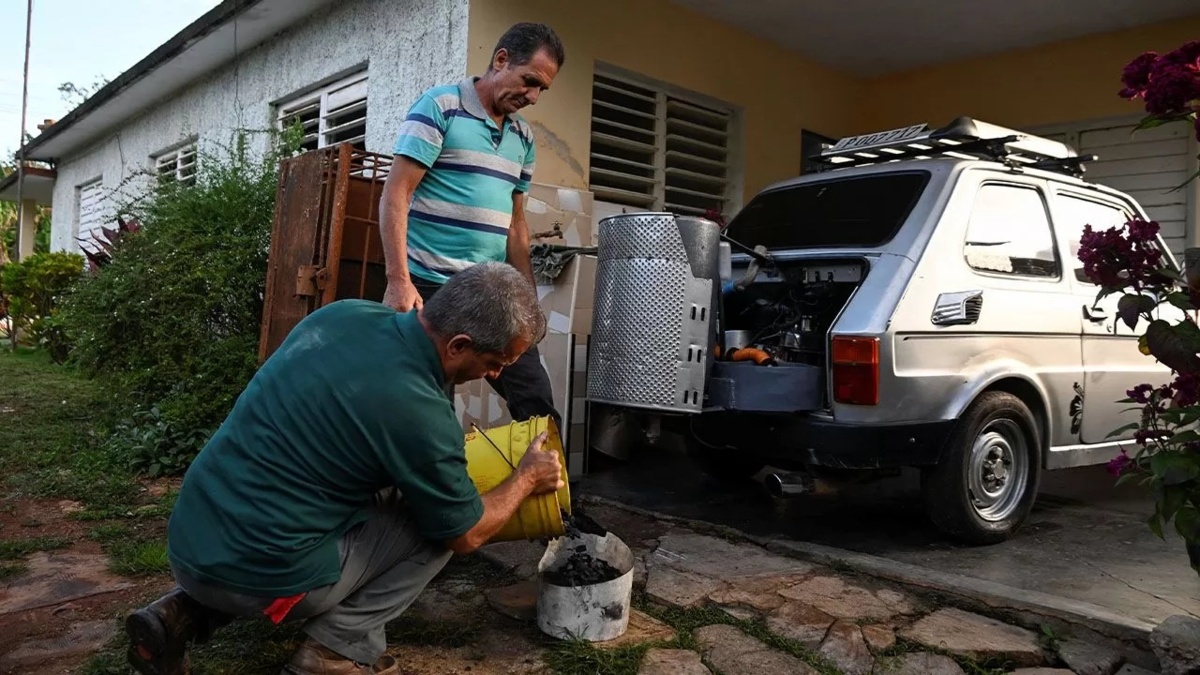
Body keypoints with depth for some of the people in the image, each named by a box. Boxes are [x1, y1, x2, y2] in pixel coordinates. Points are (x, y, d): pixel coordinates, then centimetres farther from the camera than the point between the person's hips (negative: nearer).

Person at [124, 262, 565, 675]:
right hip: (257, 576, -7)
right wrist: (528, 478, 12)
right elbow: (466, 534, -5)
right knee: (441, 522, 4)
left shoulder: (344, 313, -1)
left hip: (187, 545, 7)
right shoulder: (420, 414, -20)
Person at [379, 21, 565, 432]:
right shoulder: (439, 107, -5)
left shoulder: (523, 136, 14)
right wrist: (399, 281, -19)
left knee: (538, 405, 4)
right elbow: (395, 194, -10)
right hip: (431, 288, -6)